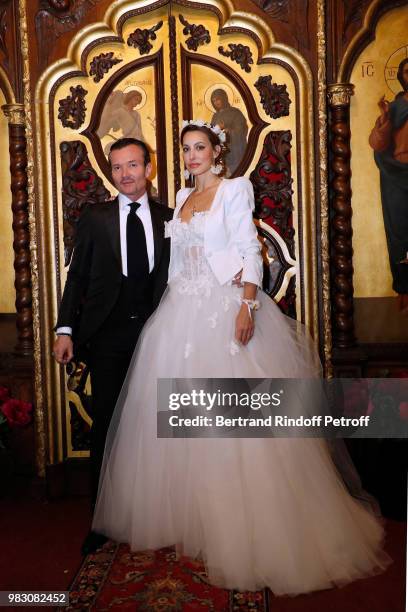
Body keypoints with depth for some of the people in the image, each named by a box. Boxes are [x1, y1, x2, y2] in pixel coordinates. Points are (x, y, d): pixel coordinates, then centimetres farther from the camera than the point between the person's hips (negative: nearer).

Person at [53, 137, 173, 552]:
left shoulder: (169, 218, 8)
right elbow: (77, 276, 3)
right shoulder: (94, 218, 6)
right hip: (107, 335, -1)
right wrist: (65, 329, -5)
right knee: (105, 425, 4)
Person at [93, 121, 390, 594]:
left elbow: (249, 249, -8)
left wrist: (248, 306, -20)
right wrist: (170, 305, 15)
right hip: (182, 312, 6)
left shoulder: (234, 189, 1)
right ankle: (184, 513, 23)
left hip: (224, 308, -6)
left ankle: (241, 524, 8)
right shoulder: (183, 197, 19)